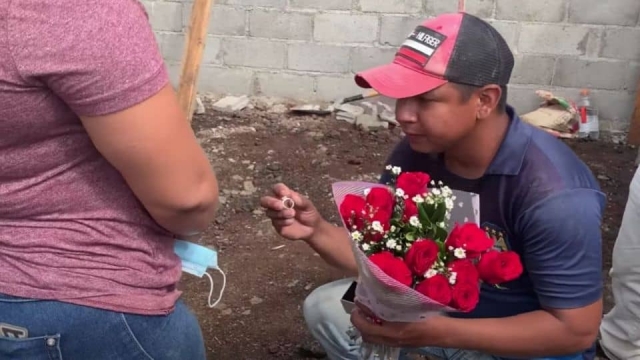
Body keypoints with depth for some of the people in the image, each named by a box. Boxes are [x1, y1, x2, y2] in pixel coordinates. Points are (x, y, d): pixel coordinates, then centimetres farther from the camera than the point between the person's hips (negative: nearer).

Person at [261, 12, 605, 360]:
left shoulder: (553, 194, -31)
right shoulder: (414, 153, -13)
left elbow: (576, 330, -26)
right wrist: (317, 230, -24)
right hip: (442, 303, 5)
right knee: (325, 309, -5)